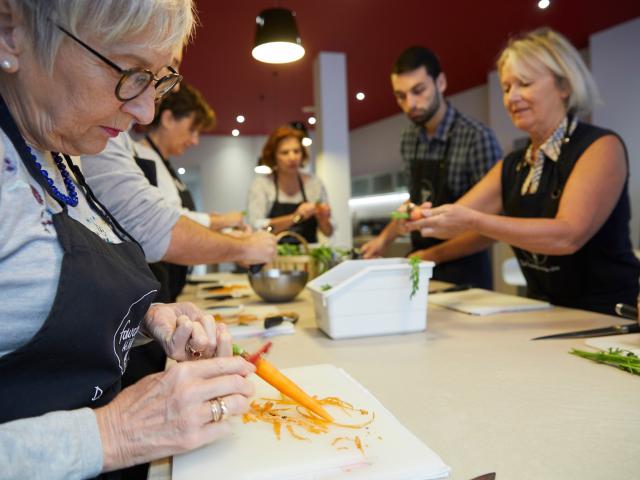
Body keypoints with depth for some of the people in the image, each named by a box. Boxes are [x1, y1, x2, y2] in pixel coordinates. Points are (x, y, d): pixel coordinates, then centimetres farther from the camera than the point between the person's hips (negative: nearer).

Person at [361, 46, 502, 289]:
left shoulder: (477, 138, -17)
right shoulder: (409, 139, 2)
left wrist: (433, 254, -22)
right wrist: (385, 238, 7)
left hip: (464, 270, -5)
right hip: (422, 267, 6)